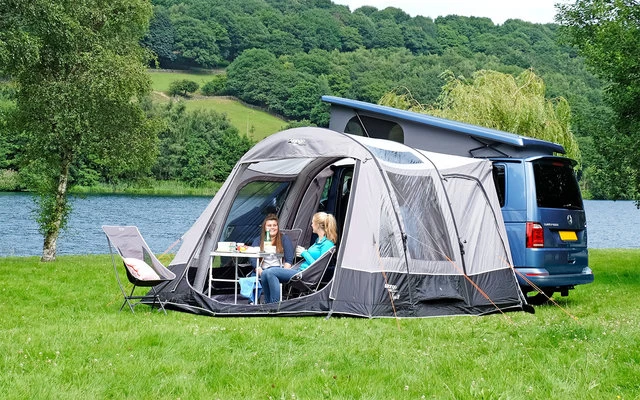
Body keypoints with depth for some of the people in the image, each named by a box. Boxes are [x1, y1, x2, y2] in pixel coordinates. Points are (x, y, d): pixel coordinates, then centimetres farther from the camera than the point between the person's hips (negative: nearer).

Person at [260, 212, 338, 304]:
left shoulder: (327, 244, -12)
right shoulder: (318, 240, 19)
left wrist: (304, 253, -7)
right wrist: (303, 253, 11)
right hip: (299, 269, 10)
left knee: (271, 272, -23)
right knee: (265, 274, -4)